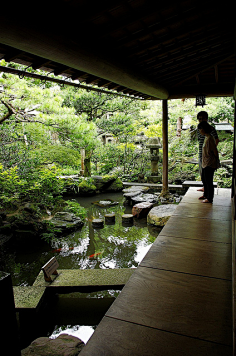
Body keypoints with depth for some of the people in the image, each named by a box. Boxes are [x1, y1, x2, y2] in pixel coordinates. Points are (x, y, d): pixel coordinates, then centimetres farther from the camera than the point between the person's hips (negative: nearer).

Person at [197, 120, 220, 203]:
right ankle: (206, 195, 36)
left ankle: (209, 198, 12)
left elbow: (215, 151, -18)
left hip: (210, 164, -10)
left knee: (209, 181, 0)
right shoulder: (206, 137, 10)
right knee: (204, 179, 20)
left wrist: (216, 162, -9)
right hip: (205, 163, 10)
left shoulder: (209, 138, -21)